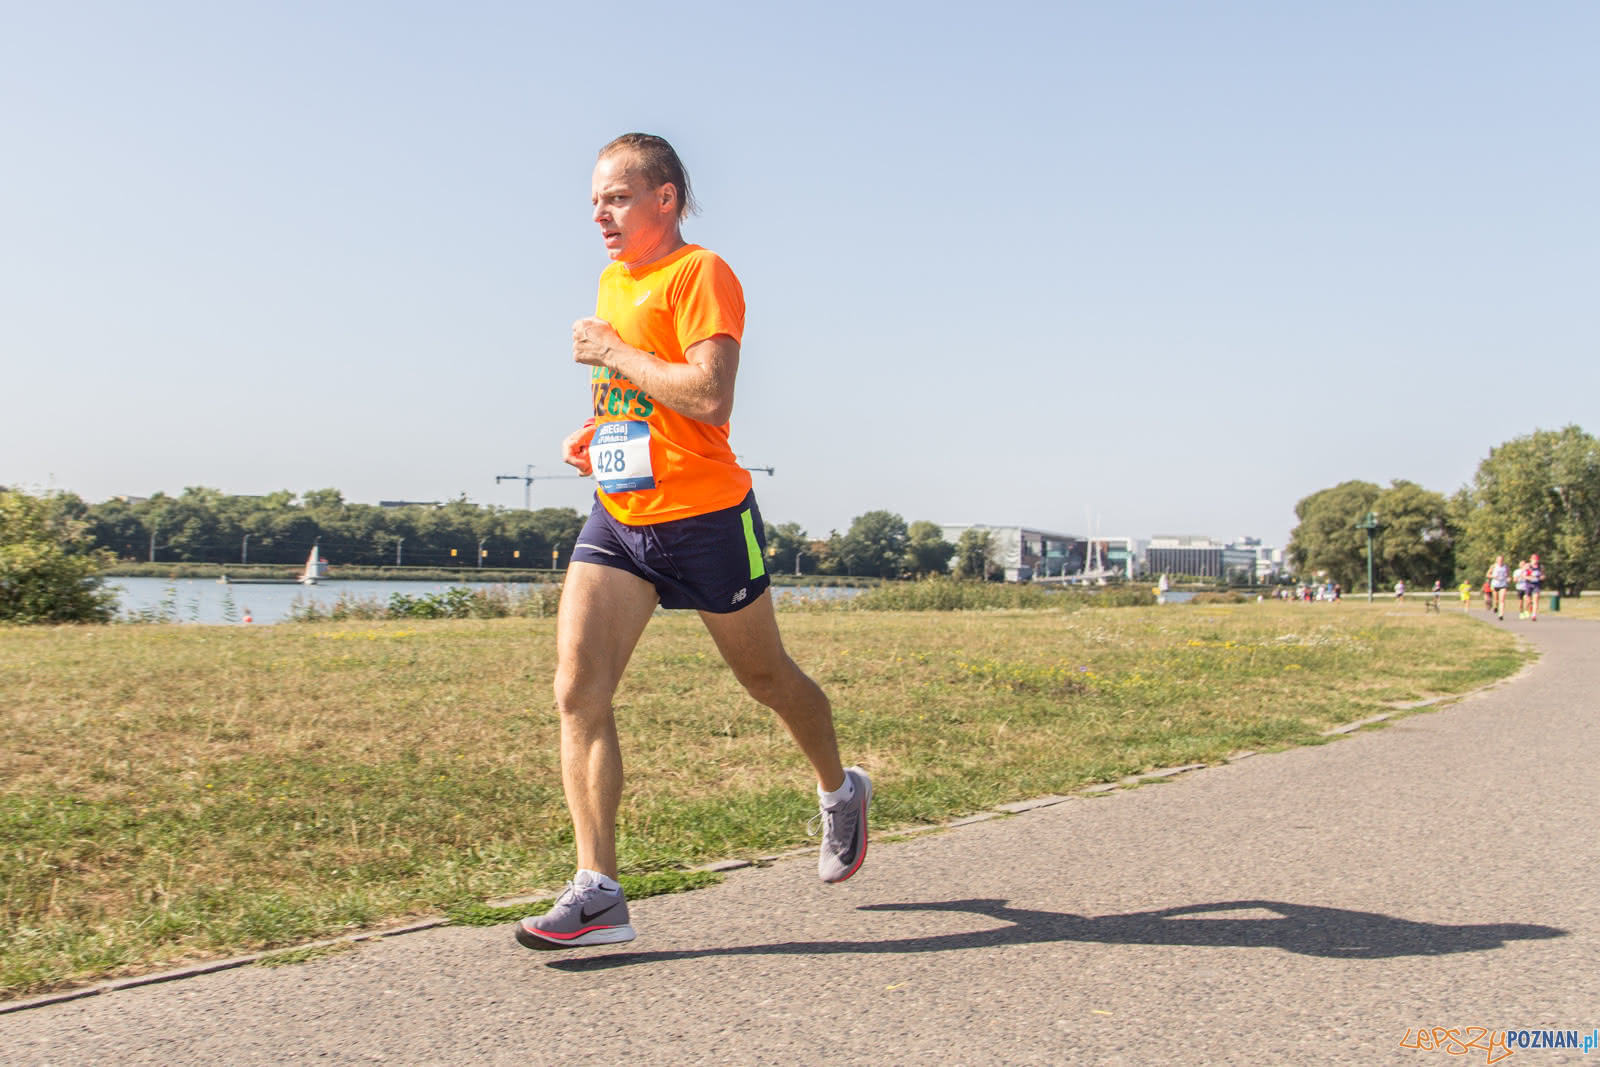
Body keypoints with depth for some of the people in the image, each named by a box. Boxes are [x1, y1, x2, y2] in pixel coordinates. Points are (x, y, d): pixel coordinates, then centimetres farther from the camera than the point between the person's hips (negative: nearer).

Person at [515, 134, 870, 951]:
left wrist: (613, 351, -15)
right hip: (616, 519, 7)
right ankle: (597, 892, -6)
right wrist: (593, 434, 12)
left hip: (704, 516, -7)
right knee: (576, 691, -9)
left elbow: (709, 398, -24)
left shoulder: (699, 274, -10)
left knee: (765, 677, 11)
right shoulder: (612, 281, 16)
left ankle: (839, 792, 39)